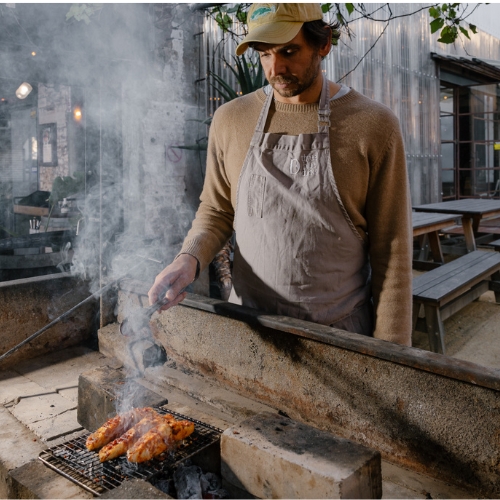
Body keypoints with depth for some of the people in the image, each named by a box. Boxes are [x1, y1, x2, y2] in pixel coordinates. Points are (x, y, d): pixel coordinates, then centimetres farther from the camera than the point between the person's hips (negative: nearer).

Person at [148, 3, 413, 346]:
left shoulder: (374, 126, -9)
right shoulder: (230, 119, 0)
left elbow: (391, 251, -8)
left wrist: (390, 353, -8)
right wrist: (189, 259, -11)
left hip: (340, 331, -2)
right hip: (249, 326, 3)